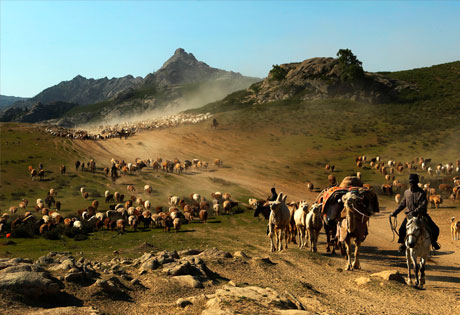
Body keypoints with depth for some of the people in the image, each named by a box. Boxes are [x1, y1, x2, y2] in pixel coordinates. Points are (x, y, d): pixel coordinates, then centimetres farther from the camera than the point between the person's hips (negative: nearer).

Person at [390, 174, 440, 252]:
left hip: (421, 214, -2)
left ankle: (433, 241, 23)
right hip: (410, 215, 2)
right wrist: (395, 213, 11)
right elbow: (402, 204, 15)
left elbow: (423, 205, -20)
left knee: (435, 229, -6)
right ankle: (402, 243, 9)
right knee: (402, 229, -15)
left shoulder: (422, 193, -9)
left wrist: (415, 212, -34)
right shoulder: (406, 192, 5)